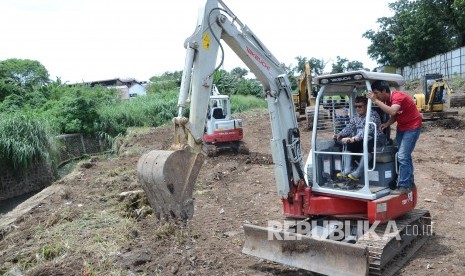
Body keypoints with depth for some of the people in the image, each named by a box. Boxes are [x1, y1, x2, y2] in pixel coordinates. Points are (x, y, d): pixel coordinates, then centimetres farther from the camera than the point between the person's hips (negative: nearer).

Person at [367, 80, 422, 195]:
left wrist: (376, 101, -42)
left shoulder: (397, 96, -26)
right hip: (401, 127, 9)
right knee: (405, 155, 16)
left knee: (402, 156, -14)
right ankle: (409, 182, 30)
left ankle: (404, 186, -6)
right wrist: (387, 124, -13)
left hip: (412, 127, -9)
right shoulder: (388, 99, -1)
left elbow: (392, 112, -44)